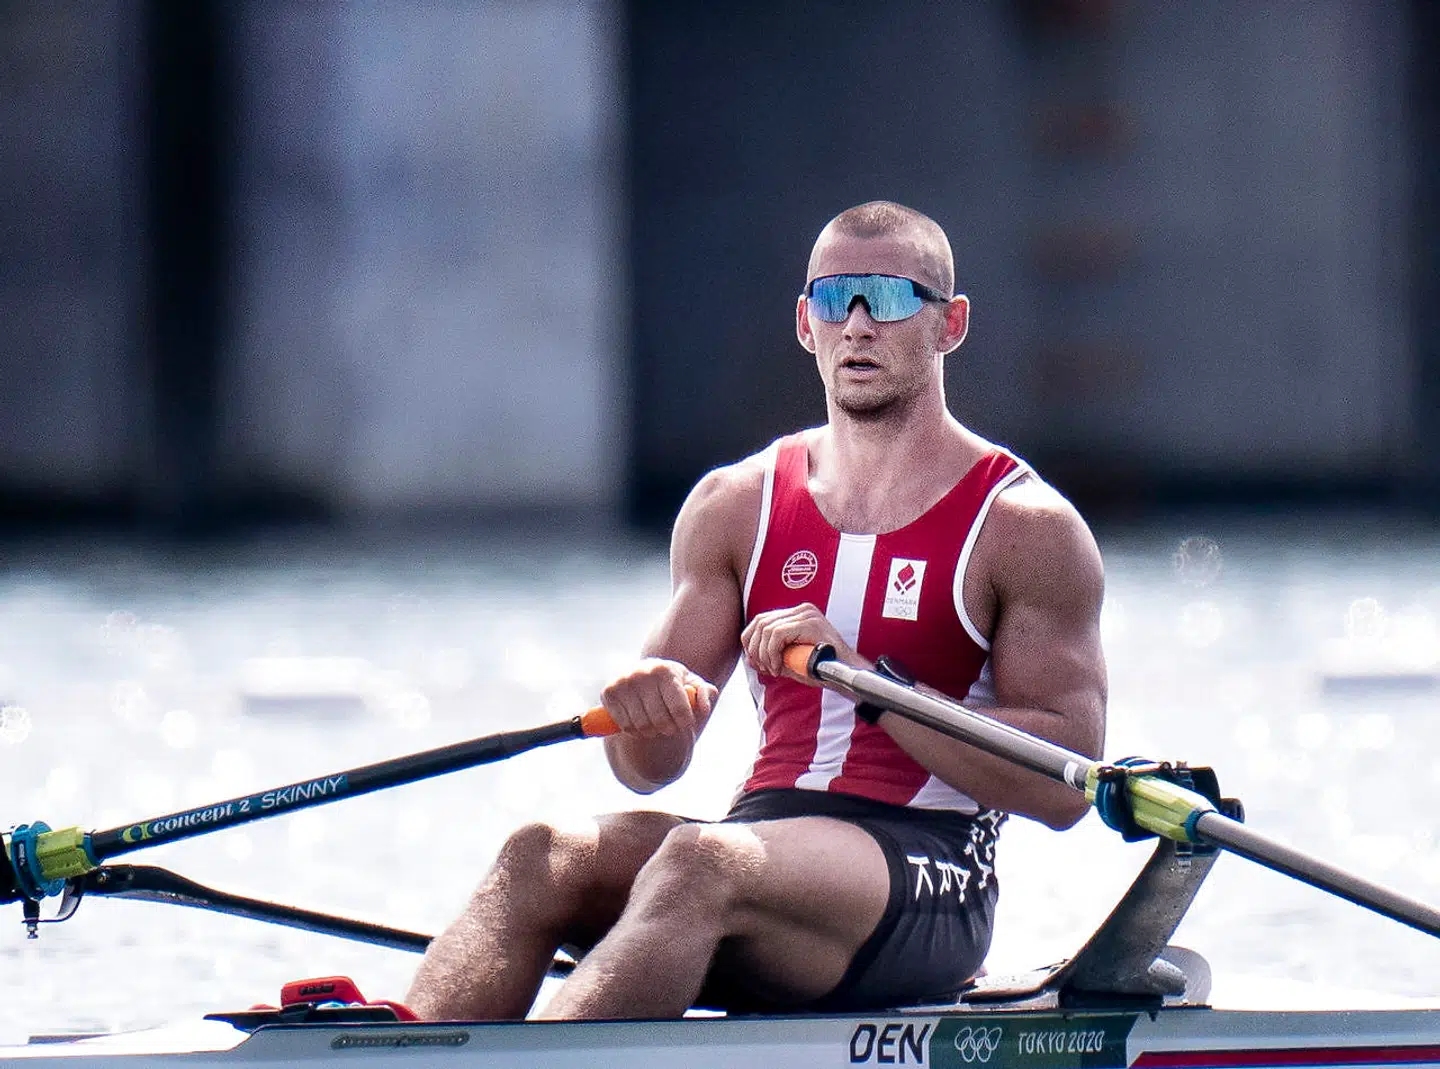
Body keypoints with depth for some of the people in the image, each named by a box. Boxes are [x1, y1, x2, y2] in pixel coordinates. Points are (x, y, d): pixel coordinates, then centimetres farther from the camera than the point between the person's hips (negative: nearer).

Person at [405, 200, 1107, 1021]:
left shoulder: (1024, 527, 3)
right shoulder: (734, 507, 17)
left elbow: (1065, 786, -7)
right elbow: (648, 768, 12)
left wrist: (863, 677, -16)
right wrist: (646, 714, -14)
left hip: (929, 890, -5)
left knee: (702, 860, -36)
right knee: (544, 855, -26)